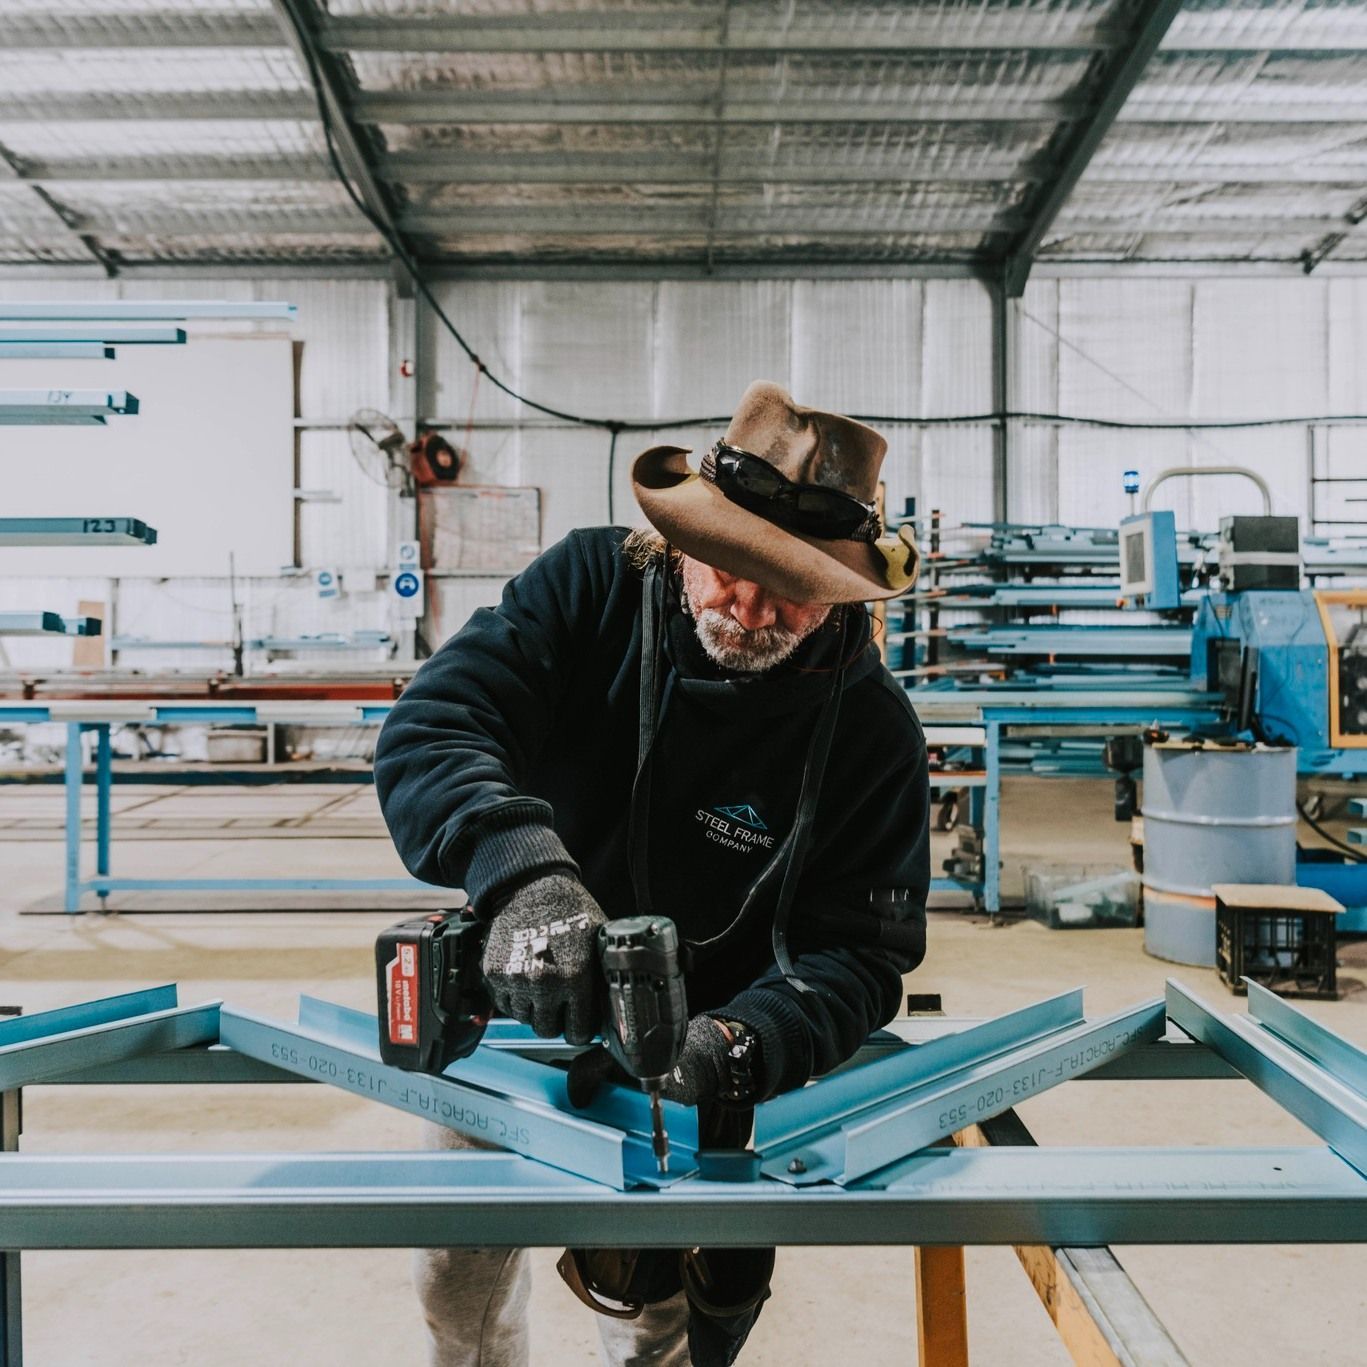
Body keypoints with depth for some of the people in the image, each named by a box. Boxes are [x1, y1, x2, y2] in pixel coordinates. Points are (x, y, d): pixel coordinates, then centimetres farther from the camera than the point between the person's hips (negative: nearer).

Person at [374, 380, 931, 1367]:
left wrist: (730, 1045, -39)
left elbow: (855, 955, -20)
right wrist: (520, 869, -49)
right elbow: (431, 730, -30)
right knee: (460, 1276, 19)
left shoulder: (871, 730, -21)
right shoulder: (593, 584, -20)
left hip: (685, 1058, -2)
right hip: (513, 1018, 2)